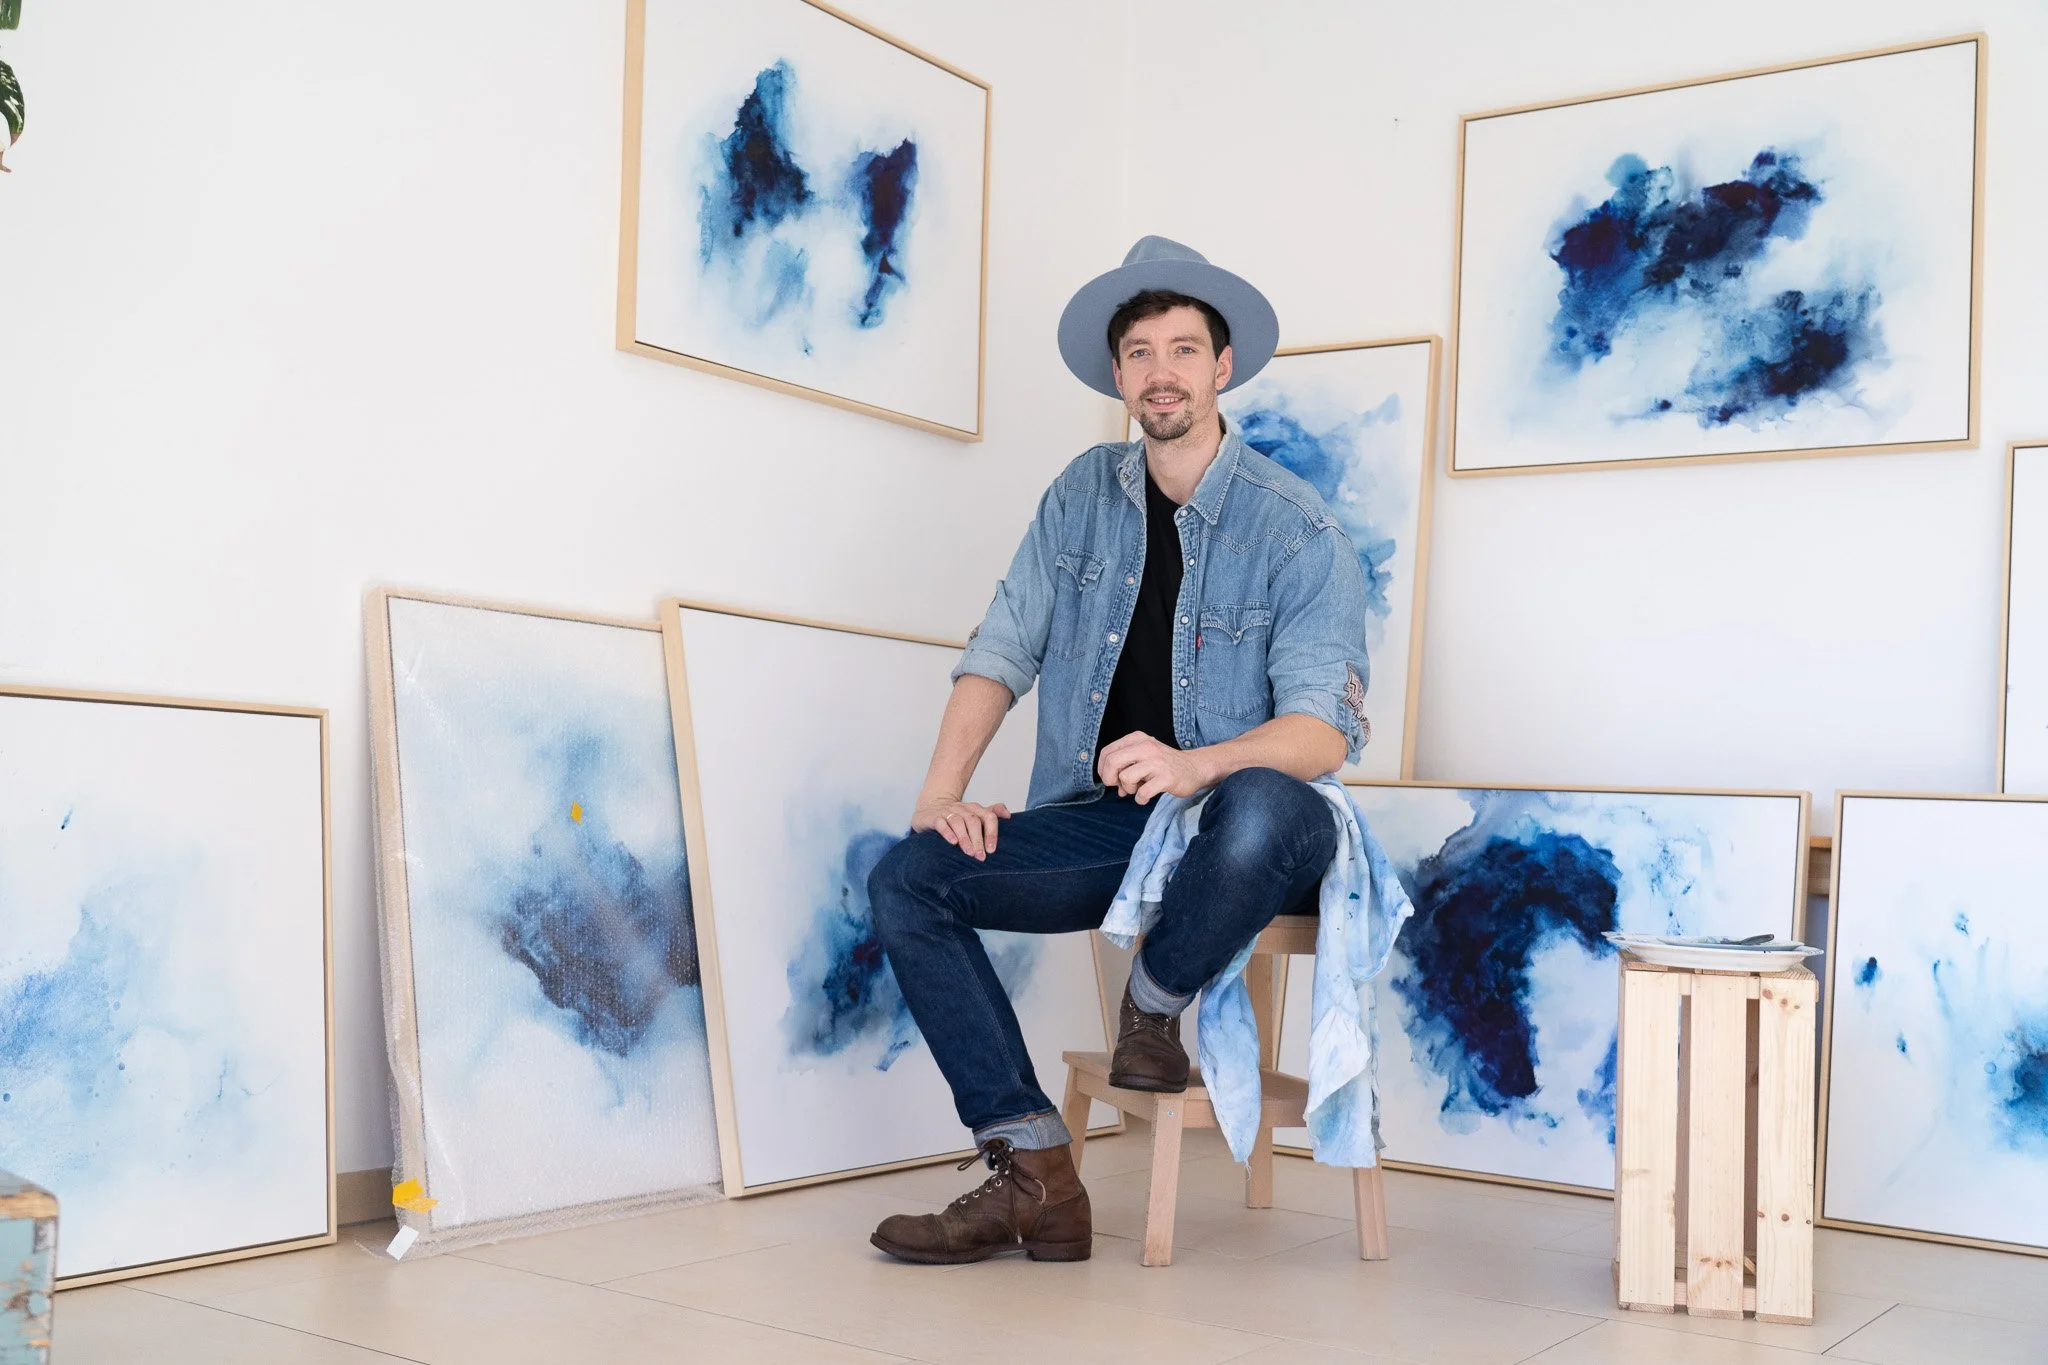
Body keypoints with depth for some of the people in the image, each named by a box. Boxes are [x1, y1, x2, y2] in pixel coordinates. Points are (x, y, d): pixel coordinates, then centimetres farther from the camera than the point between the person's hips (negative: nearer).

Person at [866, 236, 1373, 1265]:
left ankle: (1156, 1003, -8)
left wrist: (1194, 765, -34)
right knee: (906, 880, -16)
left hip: (1235, 830, -4)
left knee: (1262, 809, -41)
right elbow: (1002, 649, 6)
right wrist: (943, 789, -10)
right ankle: (1035, 1178, -16)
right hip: (1100, 823, 5)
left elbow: (1325, 728, -14)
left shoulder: (1297, 531, -7)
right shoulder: (1083, 495, 7)